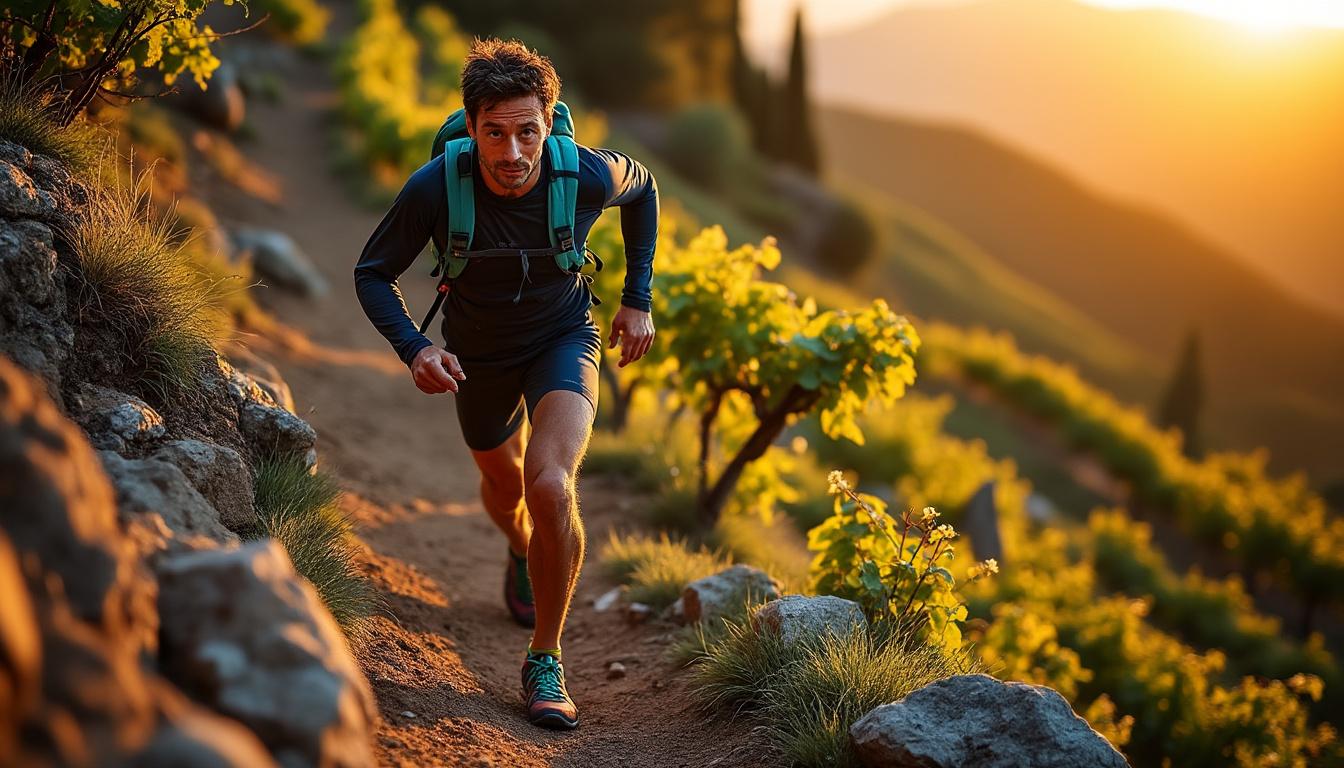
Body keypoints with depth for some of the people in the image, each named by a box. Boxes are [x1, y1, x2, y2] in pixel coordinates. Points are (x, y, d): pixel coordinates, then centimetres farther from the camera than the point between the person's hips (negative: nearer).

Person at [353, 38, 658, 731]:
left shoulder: (589, 175, -28)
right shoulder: (435, 188, -30)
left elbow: (643, 190, -2)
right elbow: (372, 273, -15)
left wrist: (638, 300, -1)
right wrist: (413, 349, -33)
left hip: (563, 341, -2)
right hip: (479, 354, 2)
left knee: (551, 485, -25)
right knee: (503, 480, 25)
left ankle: (545, 659, -7)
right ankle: (522, 552, 64)